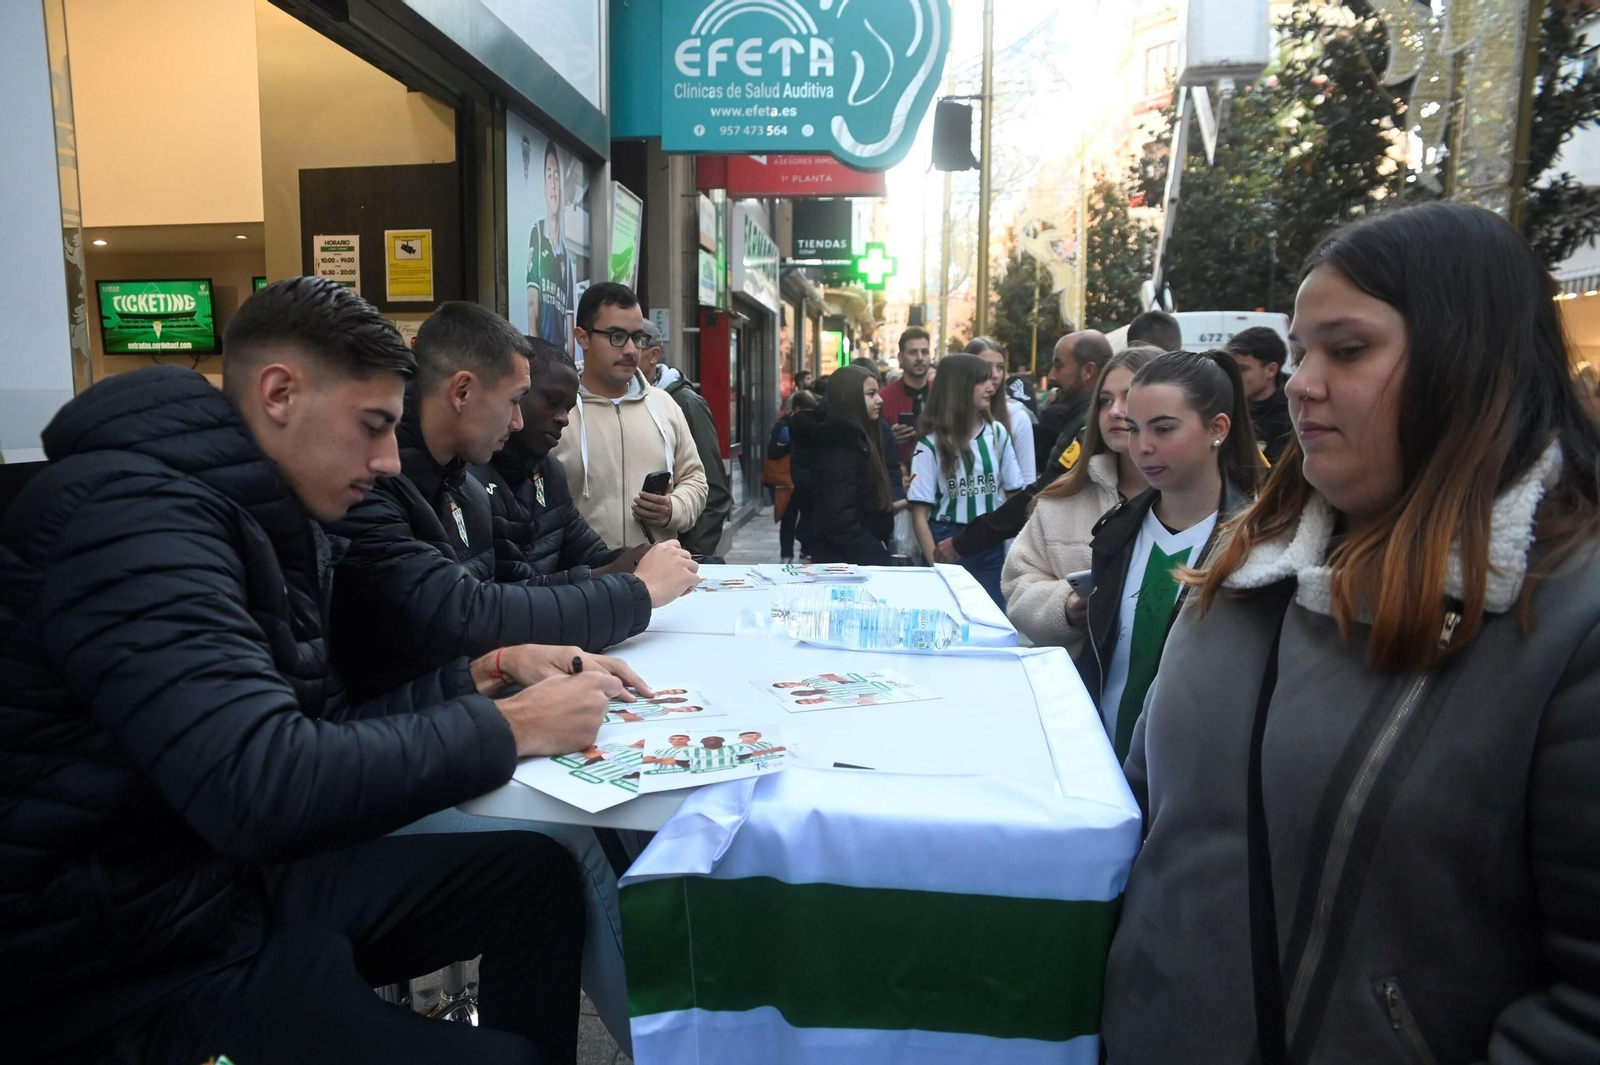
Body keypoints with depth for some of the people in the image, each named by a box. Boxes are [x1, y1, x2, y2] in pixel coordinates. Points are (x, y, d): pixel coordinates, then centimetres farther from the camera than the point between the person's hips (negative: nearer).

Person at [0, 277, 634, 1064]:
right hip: (127, 957, -9)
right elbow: (265, 789, -33)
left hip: (231, 876, 9)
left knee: (537, 874, 5)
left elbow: (316, 723, 9)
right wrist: (507, 729, -22)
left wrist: (485, 674, -3)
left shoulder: (251, 517, 7)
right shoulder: (130, 512, -22)